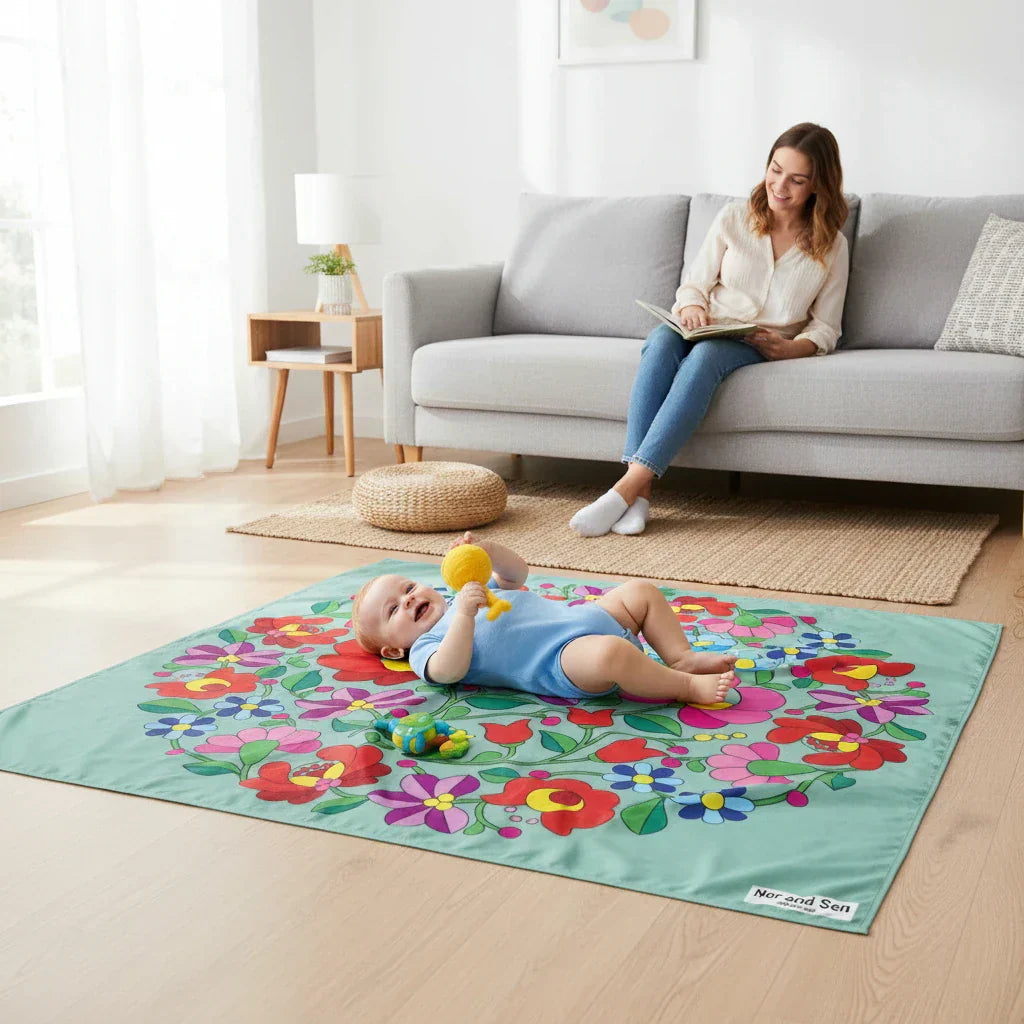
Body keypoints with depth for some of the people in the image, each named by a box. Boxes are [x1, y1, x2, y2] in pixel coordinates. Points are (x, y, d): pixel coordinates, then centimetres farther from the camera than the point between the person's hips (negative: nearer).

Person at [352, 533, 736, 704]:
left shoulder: (463, 596, 28)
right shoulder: (425, 648, 3)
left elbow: (516, 573, 28)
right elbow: (449, 671, -21)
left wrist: (488, 550, 8)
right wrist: (465, 615, -31)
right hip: (560, 658, -9)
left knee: (642, 591, 11)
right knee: (609, 654, -39)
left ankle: (681, 656, 4)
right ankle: (689, 687, -21)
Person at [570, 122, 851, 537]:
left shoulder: (832, 246, 7)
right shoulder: (734, 217, 9)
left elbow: (825, 327, 10)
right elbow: (694, 283, 11)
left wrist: (790, 349, -13)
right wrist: (691, 306, -14)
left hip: (761, 347, -1)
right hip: (707, 329, 2)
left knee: (707, 353, -38)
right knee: (661, 341, -36)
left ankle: (626, 489, -48)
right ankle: (640, 495, -45)